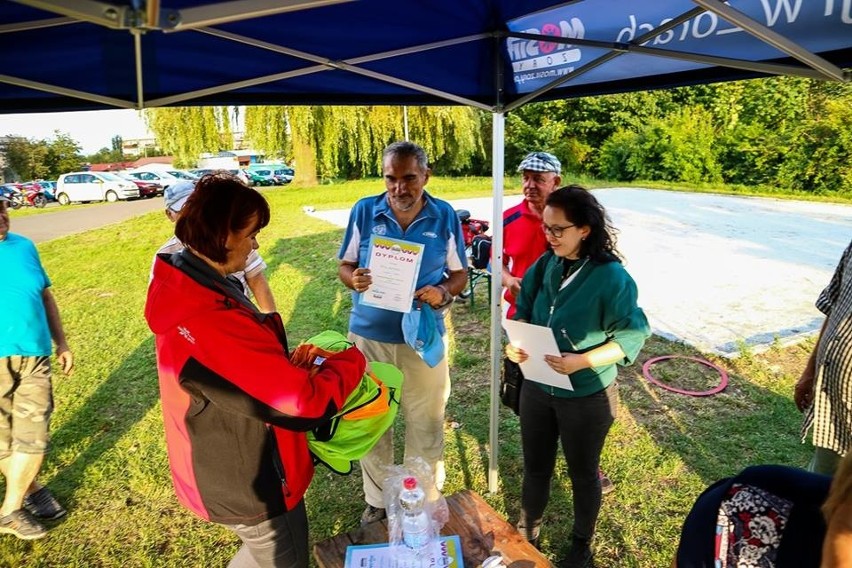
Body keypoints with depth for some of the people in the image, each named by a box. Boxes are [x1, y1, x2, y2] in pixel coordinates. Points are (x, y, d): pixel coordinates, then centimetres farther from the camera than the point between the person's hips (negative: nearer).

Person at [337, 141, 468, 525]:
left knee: (425, 424, 12)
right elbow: (344, 265, 3)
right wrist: (353, 279, -21)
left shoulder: (445, 216, -3)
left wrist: (443, 292, -18)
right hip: (368, 335, 1)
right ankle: (377, 500, 37)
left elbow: (460, 272, 3)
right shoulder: (364, 211, -4)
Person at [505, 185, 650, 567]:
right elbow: (524, 313, 5)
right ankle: (526, 533, 46)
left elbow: (633, 335, -18)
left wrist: (582, 361, -29)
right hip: (537, 387, 4)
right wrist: (515, 342, -15)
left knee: (582, 473, 19)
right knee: (535, 466, 21)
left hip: (587, 396, -4)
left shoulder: (611, 277, -20)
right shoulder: (545, 267, -5)